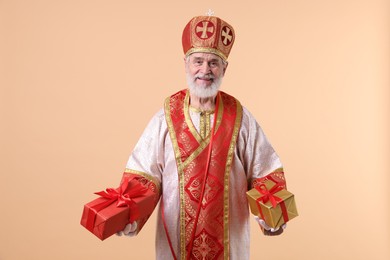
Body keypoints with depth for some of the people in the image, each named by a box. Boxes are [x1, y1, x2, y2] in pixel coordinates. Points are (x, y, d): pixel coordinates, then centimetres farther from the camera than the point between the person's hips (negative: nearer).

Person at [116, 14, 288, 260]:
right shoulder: (166, 118, -7)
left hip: (229, 239, 1)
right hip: (176, 239, 0)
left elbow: (264, 174, -2)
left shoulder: (239, 118, -4)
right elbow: (144, 174, -6)